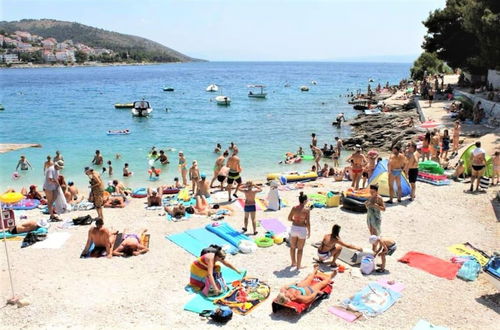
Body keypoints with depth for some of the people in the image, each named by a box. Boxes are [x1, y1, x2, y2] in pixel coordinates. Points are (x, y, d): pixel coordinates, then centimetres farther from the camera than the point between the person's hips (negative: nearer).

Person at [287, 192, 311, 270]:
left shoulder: (294, 208, -6)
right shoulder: (307, 210, -15)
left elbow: (289, 218, 1)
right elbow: (308, 223, -13)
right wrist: (309, 232, 0)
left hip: (294, 228, 3)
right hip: (302, 230, -3)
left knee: (292, 247, 23)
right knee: (300, 249, 12)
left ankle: (293, 263, 35)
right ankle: (298, 266, 20)